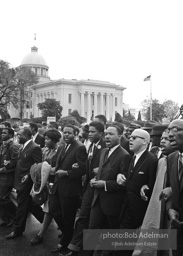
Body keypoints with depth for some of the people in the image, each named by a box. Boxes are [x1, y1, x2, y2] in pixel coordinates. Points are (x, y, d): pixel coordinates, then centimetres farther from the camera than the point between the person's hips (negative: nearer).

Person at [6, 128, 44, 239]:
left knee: (22, 206, 3)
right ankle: (45, 219, 30)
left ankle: (18, 230, 17)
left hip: (26, 182, -9)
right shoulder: (25, 147, 12)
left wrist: (28, 175, -20)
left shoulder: (35, 148, -17)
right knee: (31, 205, 16)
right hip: (22, 181, 9)